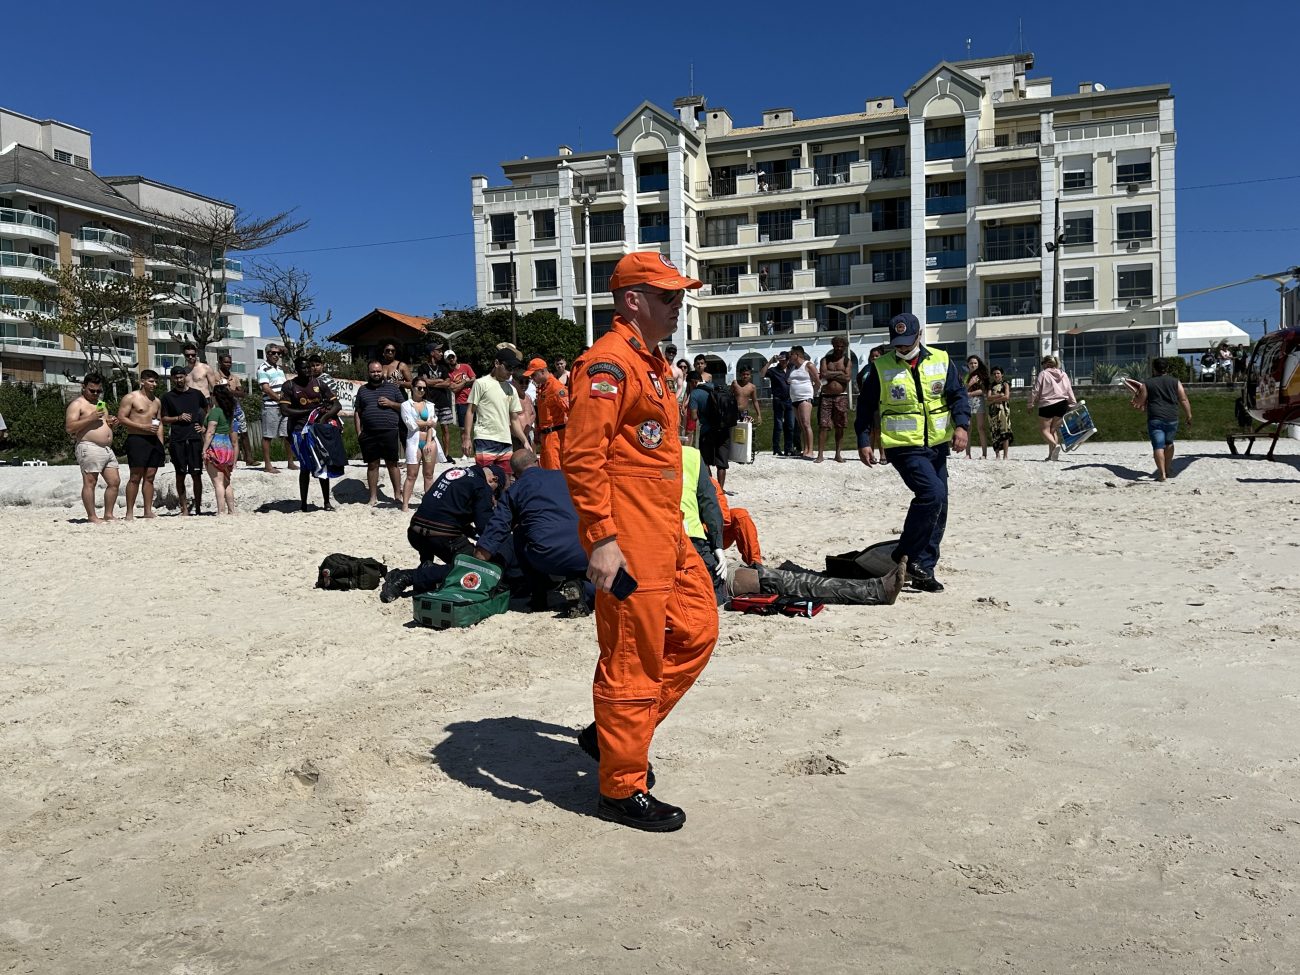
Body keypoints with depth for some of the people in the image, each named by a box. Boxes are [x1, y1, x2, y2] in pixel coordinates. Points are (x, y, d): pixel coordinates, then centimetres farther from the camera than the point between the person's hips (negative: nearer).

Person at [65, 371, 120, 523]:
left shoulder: (101, 404, 23)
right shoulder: (77, 404, -2)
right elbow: (69, 428, -12)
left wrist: (112, 423, 10)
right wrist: (90, 418, -19)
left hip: (107, 448, 8)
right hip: (89, 447, -8)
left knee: (115, 481, 4)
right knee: (90, 482, -6)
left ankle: (108, 514, 11)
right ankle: (92, 517, -4)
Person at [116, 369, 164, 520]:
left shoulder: (157, 401, 18)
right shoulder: (131, 398, -1)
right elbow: (121, 418, -8)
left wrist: (161, 445, 13)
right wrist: (144, 426, -15)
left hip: (153, 441, 6)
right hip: (136, 439, -6)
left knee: (150, 476, 4)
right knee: (136, 476, -8)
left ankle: (148, 511, 6)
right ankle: (129, 512, -4)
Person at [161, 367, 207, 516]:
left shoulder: (196, 394, 10)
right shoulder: (168, 397, 8)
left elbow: (208, 411, 23)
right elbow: (164, 420, 8)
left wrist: (204, 426, 10)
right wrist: (178, 418, -7)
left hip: (195, 438, 0)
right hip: (177, 440, 0)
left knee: (196, 474, -3)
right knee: (180, 475, 3)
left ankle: (198, 508, 3)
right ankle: (184, 508, 8)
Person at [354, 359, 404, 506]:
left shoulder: (392, 387, 9)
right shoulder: (362, 390, 14)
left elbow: (403, 407, 9)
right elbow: (357, 412, 14)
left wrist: (390, 403, -9)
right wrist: (359, 432, 4)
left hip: (389, 432, -2)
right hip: (369, 434, 2)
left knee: (392, 464, 2)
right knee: (372, 464, 6)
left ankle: (398, 495, 8)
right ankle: (373, 497, 12)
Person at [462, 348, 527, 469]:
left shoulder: (511, 389, 15)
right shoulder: (481, 383, -1)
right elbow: (470, 411, -1)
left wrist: (525, 441, 11)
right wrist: (467, 438, -8)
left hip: (506, 442, 6)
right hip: (485, 441, -6)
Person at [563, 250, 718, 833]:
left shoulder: (648, 362, 19)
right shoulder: (608, 362, -14)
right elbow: (582, 457, -21)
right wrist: (602, 539, -24)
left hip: (667, 534, 10)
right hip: (628, 543, -10)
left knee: (696, 632, 15)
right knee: (633, 661, -1)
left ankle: (614, 733, 27)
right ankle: (622, 789, 13)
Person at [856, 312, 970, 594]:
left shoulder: (941, 361, 6)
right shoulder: (882, 368, -1)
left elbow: (957, 395, 6)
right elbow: (866, 407, 5)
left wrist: (961, 425, -10)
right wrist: (864, 441, -1)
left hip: (937, 446, 5)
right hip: (904, 447, -5)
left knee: (938, 509, 7)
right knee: (932, 493, -24)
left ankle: (923, 570, 17)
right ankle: (904, 556, -11)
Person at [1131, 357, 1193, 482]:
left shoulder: (1147, 384, 5)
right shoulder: (1175, 382, 10)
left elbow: (1139, 403, 6)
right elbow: (1184, 400, 6)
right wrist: (1189, 416, 9)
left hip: (1155, 419, -3)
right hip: (1172, 419, 3)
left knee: (1158, 446, -6)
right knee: (1169, 443, 23)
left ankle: (1162, 474, -15)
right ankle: (1168, 470, 33)